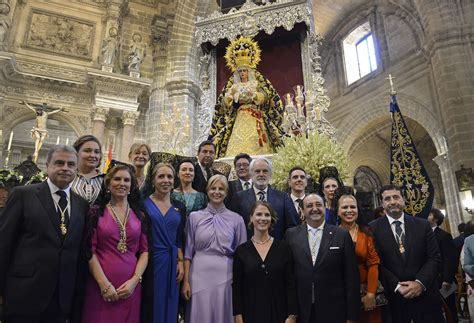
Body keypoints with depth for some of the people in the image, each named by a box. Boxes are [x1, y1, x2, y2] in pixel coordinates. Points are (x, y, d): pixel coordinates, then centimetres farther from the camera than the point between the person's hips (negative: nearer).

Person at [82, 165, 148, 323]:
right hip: (100, 284, -2)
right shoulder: (96, 211, -1)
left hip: (130, 286, 2)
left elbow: (144, 251, 5)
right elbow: (90, 250, -5)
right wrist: (104, 284, -11)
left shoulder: (139, 215, 6)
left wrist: (135, 280, -7)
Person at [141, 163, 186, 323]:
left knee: (169, 308, 12)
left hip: (171, 264, 4)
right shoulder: (143, 203, -4)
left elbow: (180, 239, 11)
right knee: (149, 308, 6)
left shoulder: (180, 207, 7)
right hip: (149, 262, -3)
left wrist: (181, 262, 2)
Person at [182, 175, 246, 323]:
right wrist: (186, 280, -1)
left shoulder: (236, 219, 3)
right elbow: (188, 251, 4)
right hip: (199, 275, 0)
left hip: (225, 276, 0)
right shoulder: (194, 217, 3)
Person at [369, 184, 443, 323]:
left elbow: (434, 257, 0)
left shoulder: (422, 225, 3)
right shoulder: (374, 228, -4)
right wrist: (397, 286, -14)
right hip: (394, 297, -1)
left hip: (425, 294, 2)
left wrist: (420, 283, -12)